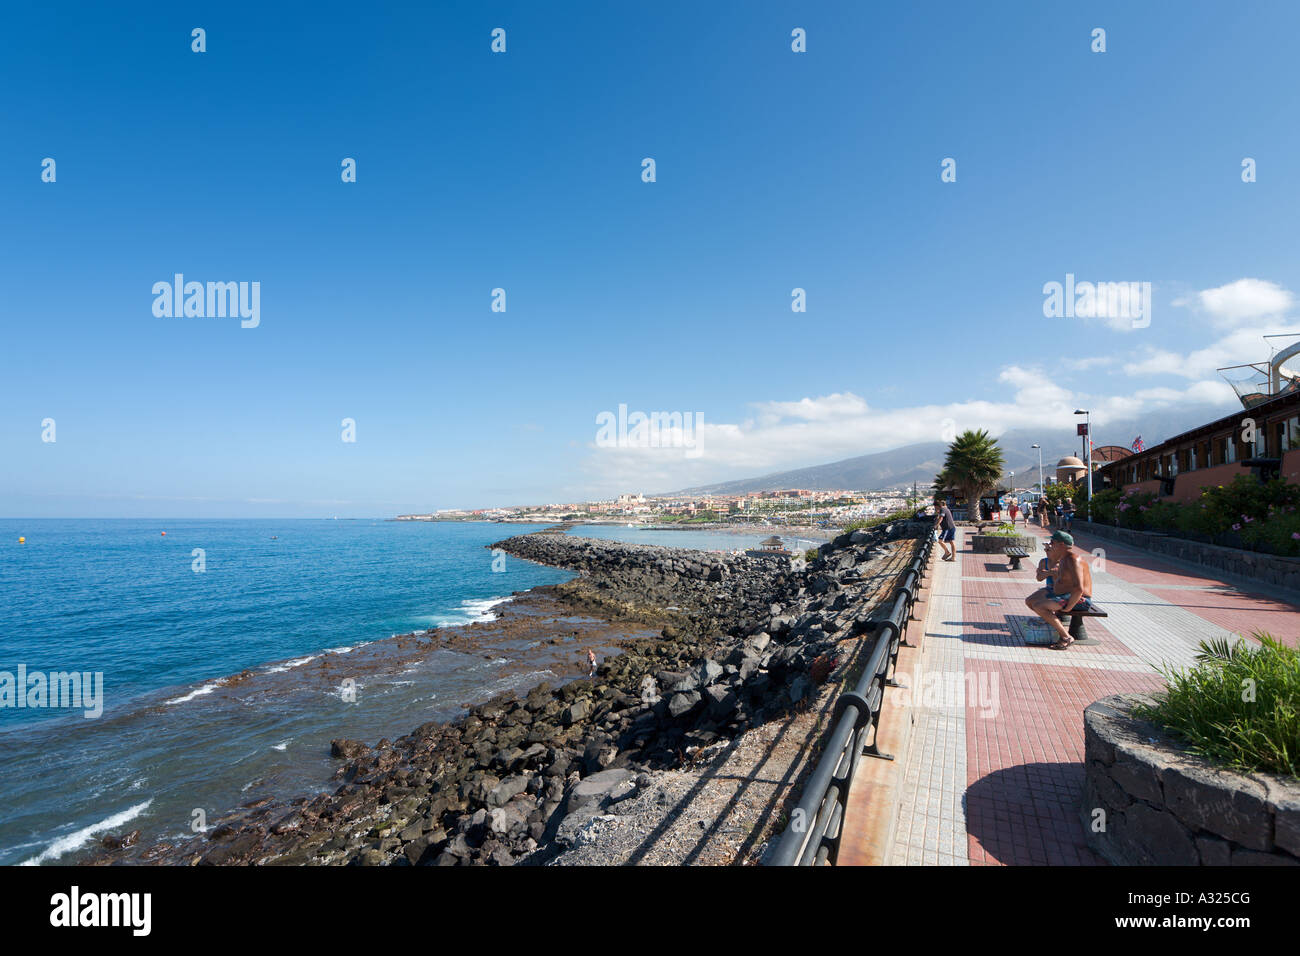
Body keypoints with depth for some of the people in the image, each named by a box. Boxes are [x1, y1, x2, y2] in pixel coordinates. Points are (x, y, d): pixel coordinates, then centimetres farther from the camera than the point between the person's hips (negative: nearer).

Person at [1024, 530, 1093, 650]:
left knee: (1038, 606, -24)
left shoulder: (1073, 561, -21)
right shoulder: (1064, 558, 11)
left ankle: (1066, 637, -15)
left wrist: (1068, 607, -24)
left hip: (1078, 600, -10)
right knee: (1029, 601, 8)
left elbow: (1079, 588, -30)